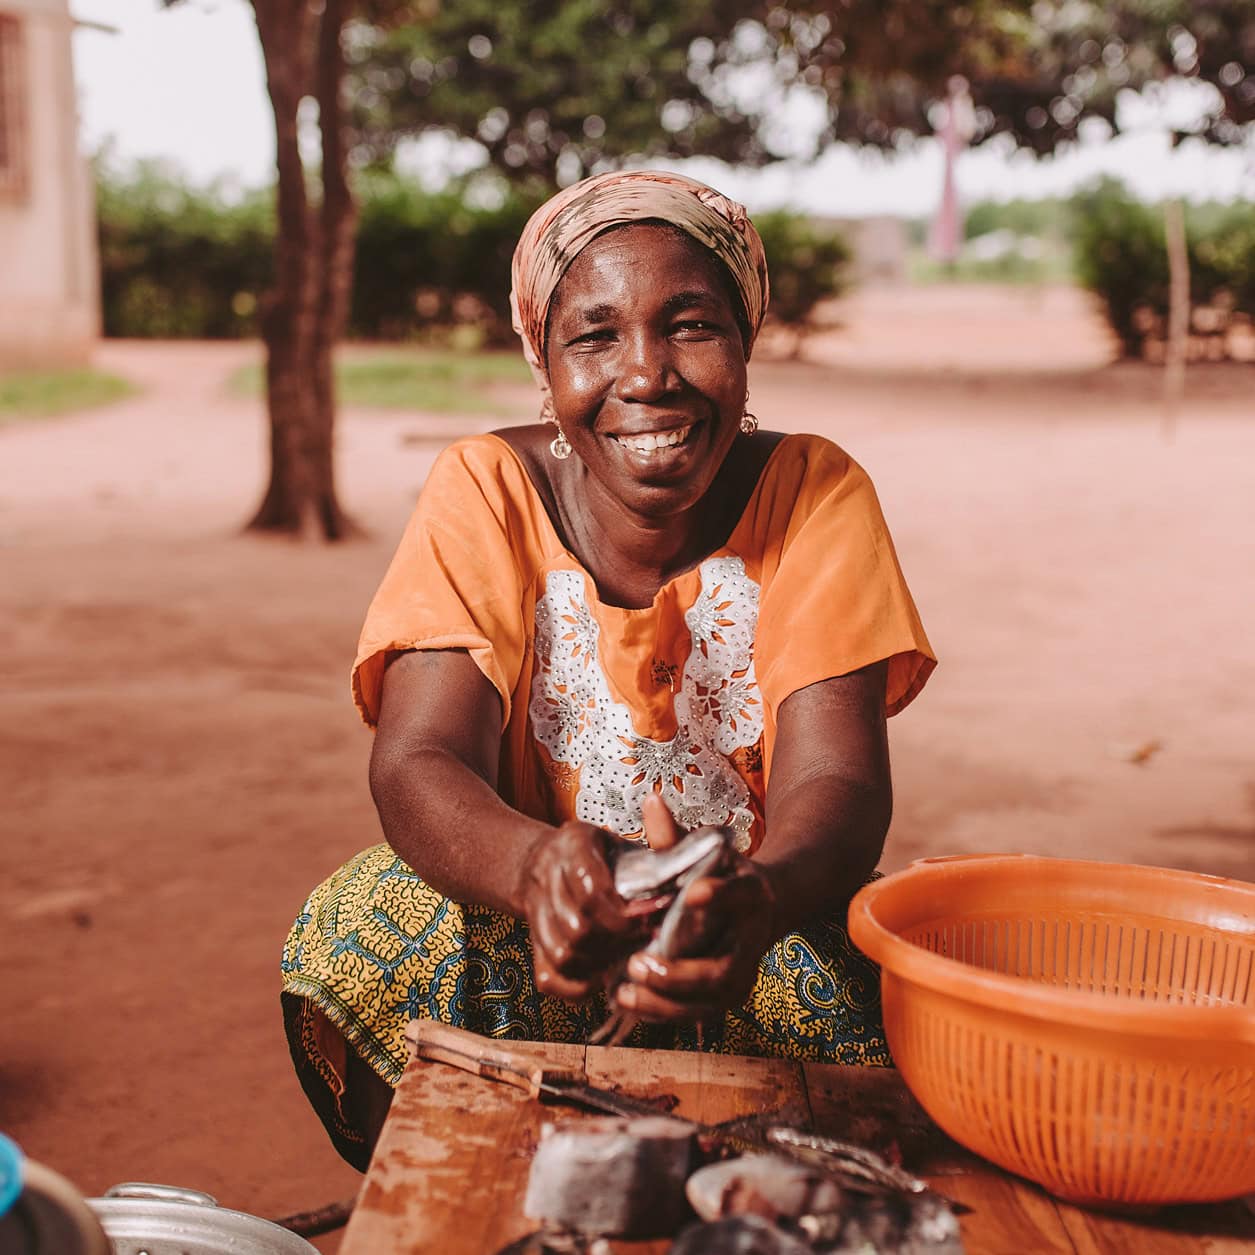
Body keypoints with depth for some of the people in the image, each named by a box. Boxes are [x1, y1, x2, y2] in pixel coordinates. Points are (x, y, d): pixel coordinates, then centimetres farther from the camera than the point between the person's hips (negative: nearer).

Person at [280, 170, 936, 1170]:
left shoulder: (816, 496, -11)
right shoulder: (488, 491, -11)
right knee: (362, 932, -27)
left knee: (859, 976, -29)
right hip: (527, 929, 1)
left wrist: (758, 900, -47)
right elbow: (420, 763, -21)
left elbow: (835, 783, -21)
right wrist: (538, 866, -46)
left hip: (753, 930, 0)